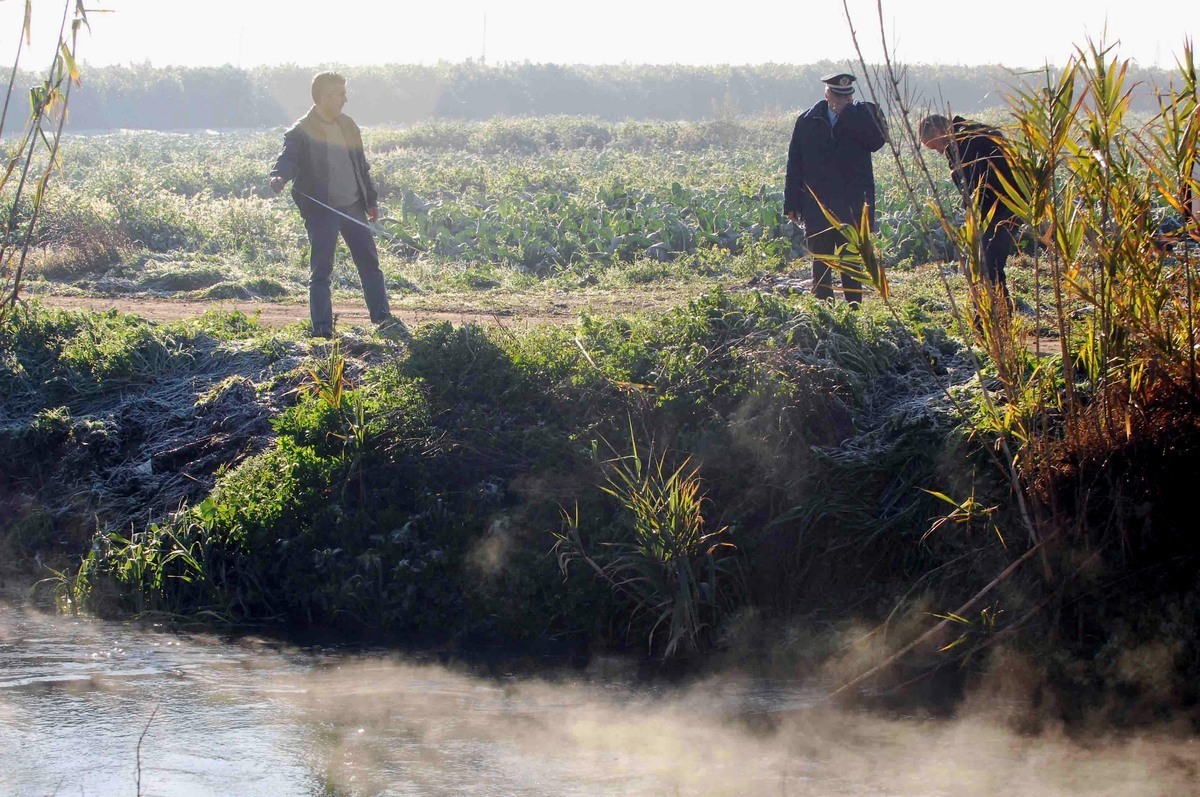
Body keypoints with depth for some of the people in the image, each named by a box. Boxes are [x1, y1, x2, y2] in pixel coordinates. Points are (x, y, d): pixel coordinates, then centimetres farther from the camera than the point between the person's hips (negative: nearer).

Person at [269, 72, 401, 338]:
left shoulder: (348, 126, 13)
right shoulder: (301, 132, -7)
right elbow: (289, 158, -20)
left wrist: (371, 200, 19)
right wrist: (279, 177, -42)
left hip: (353, 207, 6)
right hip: (321, 210, -6)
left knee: (370, 263, 9)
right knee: (321, 271, -4)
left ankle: (382, 317, 17)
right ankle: (321, 326, 0)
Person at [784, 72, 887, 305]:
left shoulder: (861, 117, 2)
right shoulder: (808, 121, 5)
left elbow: (877, 141, -18)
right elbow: (794, 164, 7)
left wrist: (848, 114, -19)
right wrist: (792, 204, 3)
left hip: (853, 205, -1)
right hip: (818, 207, 1)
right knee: (821, 263, 3)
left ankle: (854, 309, 8)